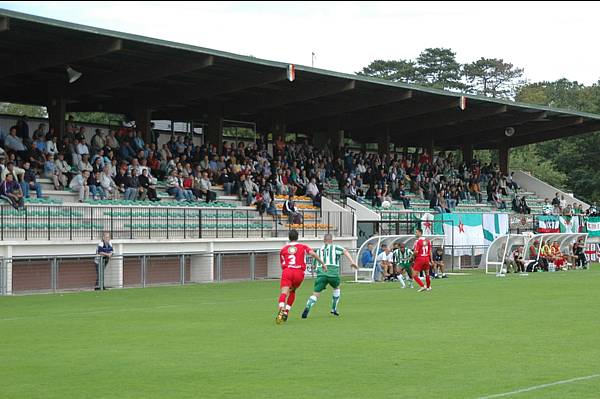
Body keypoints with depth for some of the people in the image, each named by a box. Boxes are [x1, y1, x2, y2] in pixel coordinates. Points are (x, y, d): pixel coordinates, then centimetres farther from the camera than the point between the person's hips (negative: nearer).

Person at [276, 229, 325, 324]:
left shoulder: (283, 249, 21)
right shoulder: (303, 247, 17)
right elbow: (313, 254, 1)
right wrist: (323, 263, 3)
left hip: (287, 271, -1)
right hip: (299, 273, 1)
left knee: (284, 292, -16)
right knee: (292, 291, 23)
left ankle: (281, 311, -42)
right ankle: (286, 313, 15)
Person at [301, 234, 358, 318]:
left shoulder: (318, 250, 24)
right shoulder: (335, 247, 15)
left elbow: (314, 264, 27)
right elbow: (345, 251, -4)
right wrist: (352, 261, -14)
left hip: (321, 273, 1)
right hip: (333, 273, -1)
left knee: (315, 295, -2)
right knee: (336, 288, 30)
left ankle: (307, 308, -29)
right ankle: (334, 309, 28)